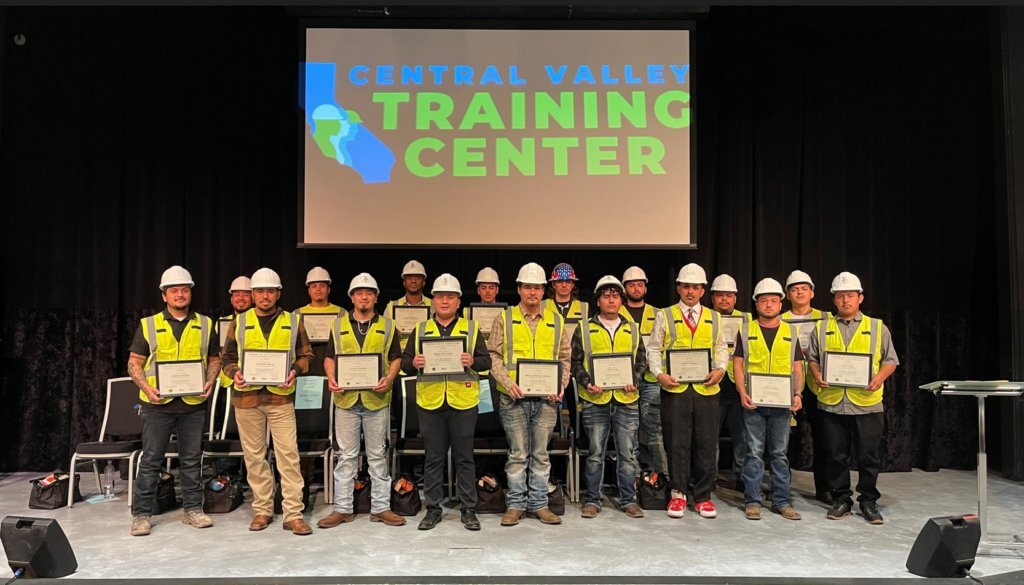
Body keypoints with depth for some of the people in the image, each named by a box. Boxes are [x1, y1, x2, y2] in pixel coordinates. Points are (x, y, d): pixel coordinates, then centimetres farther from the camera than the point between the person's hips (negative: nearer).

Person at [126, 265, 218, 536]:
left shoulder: (205, 325, 9)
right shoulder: (148, 325, 4)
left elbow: (214, 359, 14)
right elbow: (134, 363, 4)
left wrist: (209, 382, -4)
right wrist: (146, 388, -12)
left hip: (193, 403, 2)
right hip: (158, 403, -2)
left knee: (192, 459, 10)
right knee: (151, 460, 4)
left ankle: (193, 509, 21)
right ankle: (141, 514, 14)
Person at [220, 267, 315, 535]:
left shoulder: (293, 322, 7)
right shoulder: (239, 323, 9)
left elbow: (306, 355, 10)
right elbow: (227, 357, 14)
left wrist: (294, 370, -10)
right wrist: (235, 373, -7)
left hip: (280, 396, -2)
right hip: (247, 397, 2)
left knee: (288, 454, -6)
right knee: (254, 455, 9)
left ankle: (293, 514, -1)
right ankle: (262, 510, 22)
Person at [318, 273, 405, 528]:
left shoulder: (387, 326, 7)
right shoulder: (338, 325, 10)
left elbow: (396, 358, 6)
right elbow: (329, 358, 11)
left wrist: (389, 379, -12)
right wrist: (331, 379, -8)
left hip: (376, 399, 0)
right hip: (346, 398, 1)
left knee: (378, 455, 7)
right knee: (346, 456, 7)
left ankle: (381, 507, 15)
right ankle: (342, 508, 15)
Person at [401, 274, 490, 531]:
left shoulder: (472, 328, 7)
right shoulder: (420, 330, 11)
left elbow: (486, 361, 4)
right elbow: (404, 361, 9)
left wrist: (472, 361, -17)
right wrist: (414, 363, -13)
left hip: (463, 403, -1)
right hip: (430, 403, 1)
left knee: (464, 458, 6)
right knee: (433, 458, 9)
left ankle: (469, 509, 17)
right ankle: (433, 509, 20)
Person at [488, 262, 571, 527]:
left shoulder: (556, 321, 11)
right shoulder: (504, 319, 5)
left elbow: (565, 358, 13)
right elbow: (493, 355, 1)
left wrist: (561, 386, -2)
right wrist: (507, 382, -13)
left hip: (546, 398, 2)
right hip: (514, 398, -2)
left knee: (540, 454, 8)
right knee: (517, 454, 4)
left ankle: (539, 504, 18)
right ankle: (515, 504, 15)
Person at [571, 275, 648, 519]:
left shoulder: (633, 330, 13)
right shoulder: (584, 330, 6)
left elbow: (641, 362, 13)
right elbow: (576, 362, 4)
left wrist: (634, 381, -4)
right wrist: (587, 383, -10)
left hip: (627, 400, 2)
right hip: (595, 401, -2)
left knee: (627, 453, 6)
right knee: (595, 453, 5)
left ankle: (628, 500, 18)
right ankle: (592, 500, 16)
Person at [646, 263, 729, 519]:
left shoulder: (713, 318, 14)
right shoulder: (664, 316, 7)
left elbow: (721, 348, 16)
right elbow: (654, 349, 5)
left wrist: (719, 370, -3)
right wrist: (659, 374, -10)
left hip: (706, 389, 2)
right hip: (674, 388, -2)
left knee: (706, 444, 5)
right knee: (677, 443, 2)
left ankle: (703, 497, 17)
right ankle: (677, 494, 15)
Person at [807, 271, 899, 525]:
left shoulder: (878, 327, 9)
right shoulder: (822, 328, 11)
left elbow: (890, 360, 9)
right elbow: (812, 358, 14)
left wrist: (879, 377, -10)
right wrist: (817, 375, -5)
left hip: (867, 402, -1)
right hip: (832, 402, 1)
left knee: (868, 456, 4)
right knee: (837, 455, 7)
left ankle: (868, 501, 18)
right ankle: (841, 500, 19)